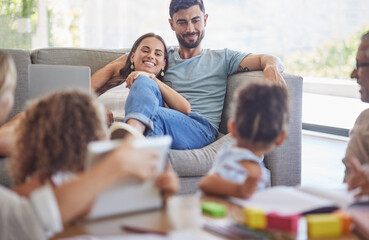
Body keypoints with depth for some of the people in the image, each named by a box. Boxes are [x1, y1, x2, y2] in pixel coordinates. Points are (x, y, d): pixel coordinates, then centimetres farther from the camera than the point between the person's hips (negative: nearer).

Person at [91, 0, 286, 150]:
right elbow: (111, 69, 21)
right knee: (143, 82, -27)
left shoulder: (221, 58, 21)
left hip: (201, 129, -2)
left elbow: (265, 59, 10)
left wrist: (271, 67, -17)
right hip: (162, 123, 3)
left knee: (152, 117, -34)